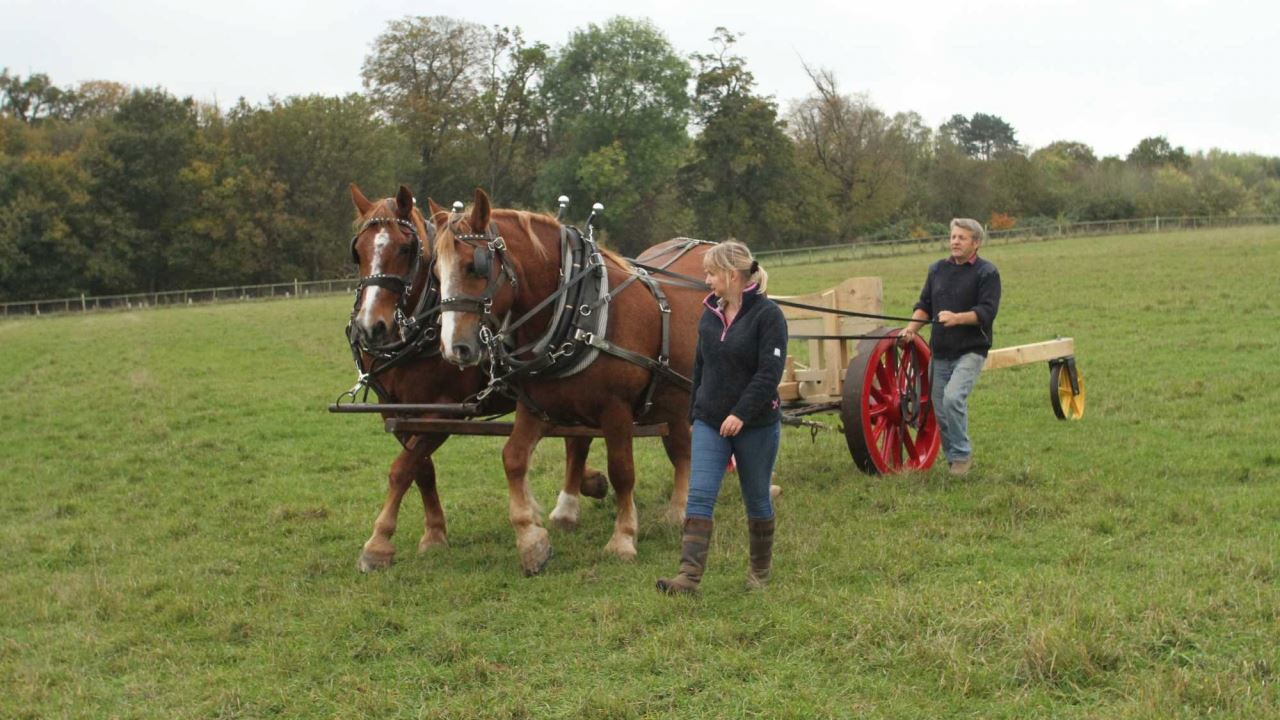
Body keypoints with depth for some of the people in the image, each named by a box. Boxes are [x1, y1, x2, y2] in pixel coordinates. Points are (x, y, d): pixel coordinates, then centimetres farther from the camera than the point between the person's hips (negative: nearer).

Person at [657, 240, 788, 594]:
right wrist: (695, 411, 19)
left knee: (757, 499, 10)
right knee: (699, 496, -8)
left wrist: (741, 413, -25)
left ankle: (760, 571, 27)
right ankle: (689, 575, -13)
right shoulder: (709, 315, 8)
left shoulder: (767, 315, -12)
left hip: (756, 424, -5)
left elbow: (770, 373, -19)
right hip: (710, 422, 5)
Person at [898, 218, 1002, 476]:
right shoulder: (937, 269, 14)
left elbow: (987, 312, -14)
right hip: (940, 352, 6)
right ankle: (953, 457, 23)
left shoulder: (987, 272, -4)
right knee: (940, 410, 7)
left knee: (953, 398, -24)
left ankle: (961, 455, -8)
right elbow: (924, 305, 15)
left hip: (970, 351, -6)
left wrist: (957, 318, -29)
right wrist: (911, 329, -3)